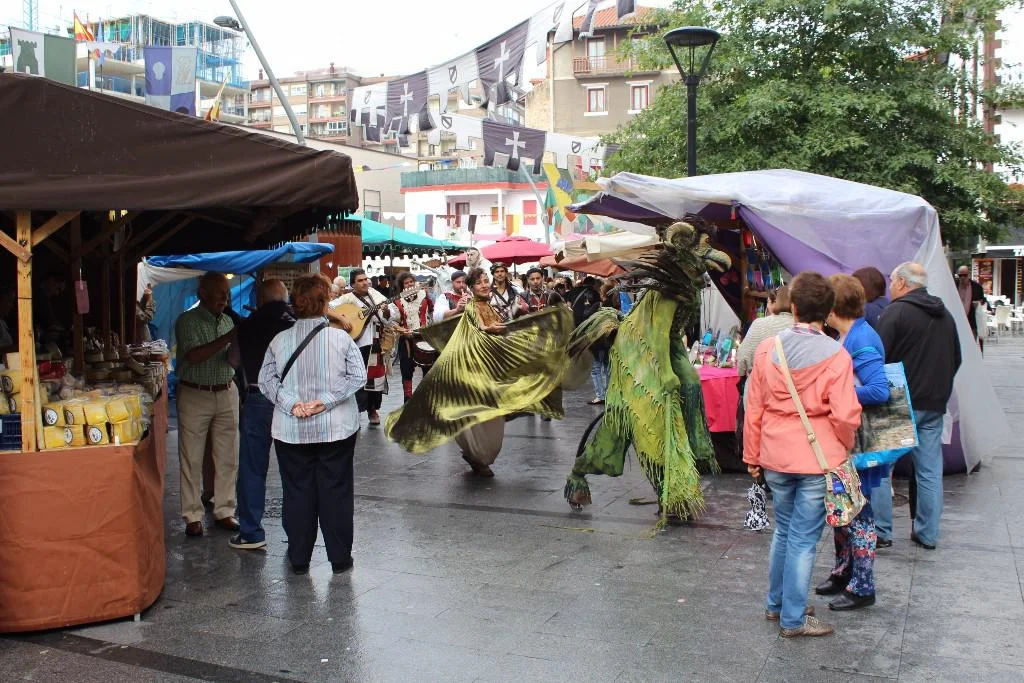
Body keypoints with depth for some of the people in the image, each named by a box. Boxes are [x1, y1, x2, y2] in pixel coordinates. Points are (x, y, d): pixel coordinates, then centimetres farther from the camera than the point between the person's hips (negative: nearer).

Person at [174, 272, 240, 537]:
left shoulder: (227, 321, 10)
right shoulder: (187, 321, -7)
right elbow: (193, 356, -21)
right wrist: (227, 339, -24)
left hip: (226, 394, 5)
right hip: (195, 396, -5)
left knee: (228, 458, 7)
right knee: (192, 460, 2)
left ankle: (224, 511, 18)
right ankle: (193, 516, 12)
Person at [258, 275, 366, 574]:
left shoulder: (279, 340, -2)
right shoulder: (341, 338, -7)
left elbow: (266, 379, -4)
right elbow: (358, 376, -10)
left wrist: (291, 403, -11)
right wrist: (325, 400, -12)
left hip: (291, 430, 1)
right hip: (336, 429, -1)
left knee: (297, 492, 11)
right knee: (336, 491, 8)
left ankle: (299, 559, 20)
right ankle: (340, 558, 16)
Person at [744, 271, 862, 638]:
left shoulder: (767, 349, -3)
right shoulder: (836, 356, -13)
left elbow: (754, 408, 2)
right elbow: (846, 415, -15)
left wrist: (752, 456, 12)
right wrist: (845, 448, 6)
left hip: (775, 458, 4)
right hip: (818, 459, -4)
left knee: (784, 530, 21)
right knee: (804, 539, 6)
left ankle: (776, 603, 34)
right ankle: (793, 618, 15)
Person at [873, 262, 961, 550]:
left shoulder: (895, 312, -11)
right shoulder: (945, 315, 13)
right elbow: (955, 360, 21)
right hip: (933, 406, 7)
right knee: (930, 470, 10)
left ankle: (880, 529, 6)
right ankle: (928, 533, 16)